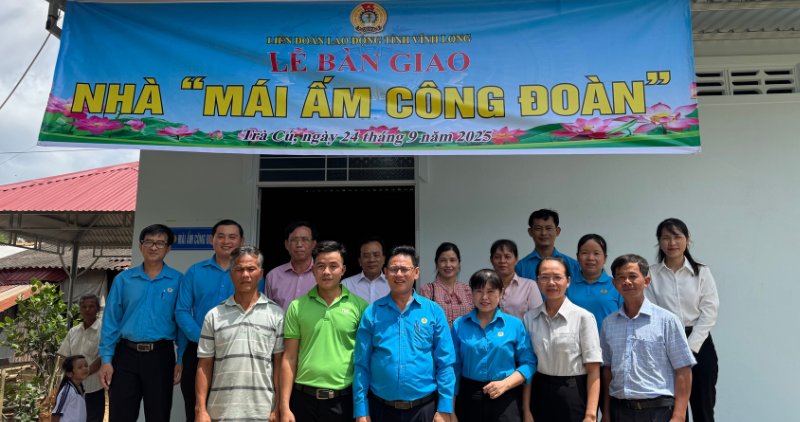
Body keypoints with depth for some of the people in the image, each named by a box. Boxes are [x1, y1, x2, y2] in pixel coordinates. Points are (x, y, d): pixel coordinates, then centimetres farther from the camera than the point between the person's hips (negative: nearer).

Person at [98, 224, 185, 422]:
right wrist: (106, 359, -1)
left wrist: (181, 360, -6)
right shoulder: (123, 279, 6)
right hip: (126, 354, 1)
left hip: (161, 356, -1)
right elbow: (110, 321, 5)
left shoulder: (177, 281, 1)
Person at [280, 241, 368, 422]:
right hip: (304, 399, 1)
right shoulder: (297, 307, 1)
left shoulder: (359, 306, -2)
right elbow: (289, 359, 2)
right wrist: (285, 407, -2)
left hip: (345, 400, -1)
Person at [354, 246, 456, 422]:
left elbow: (445, 364, -2)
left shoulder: (434, 311, -2)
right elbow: (361, 365, -1)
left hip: (424, 407, 0)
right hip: (380, 407, 1)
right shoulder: (371, 313, -1)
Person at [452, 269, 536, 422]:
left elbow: (529, 363, -2)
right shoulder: (459, 325, 1)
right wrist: (451, 410, 0)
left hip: (506, 399, -1)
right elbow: (454, 366, 0)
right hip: (469, 398, 1)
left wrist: (505, 384, -15)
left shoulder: (515, 324, 0)